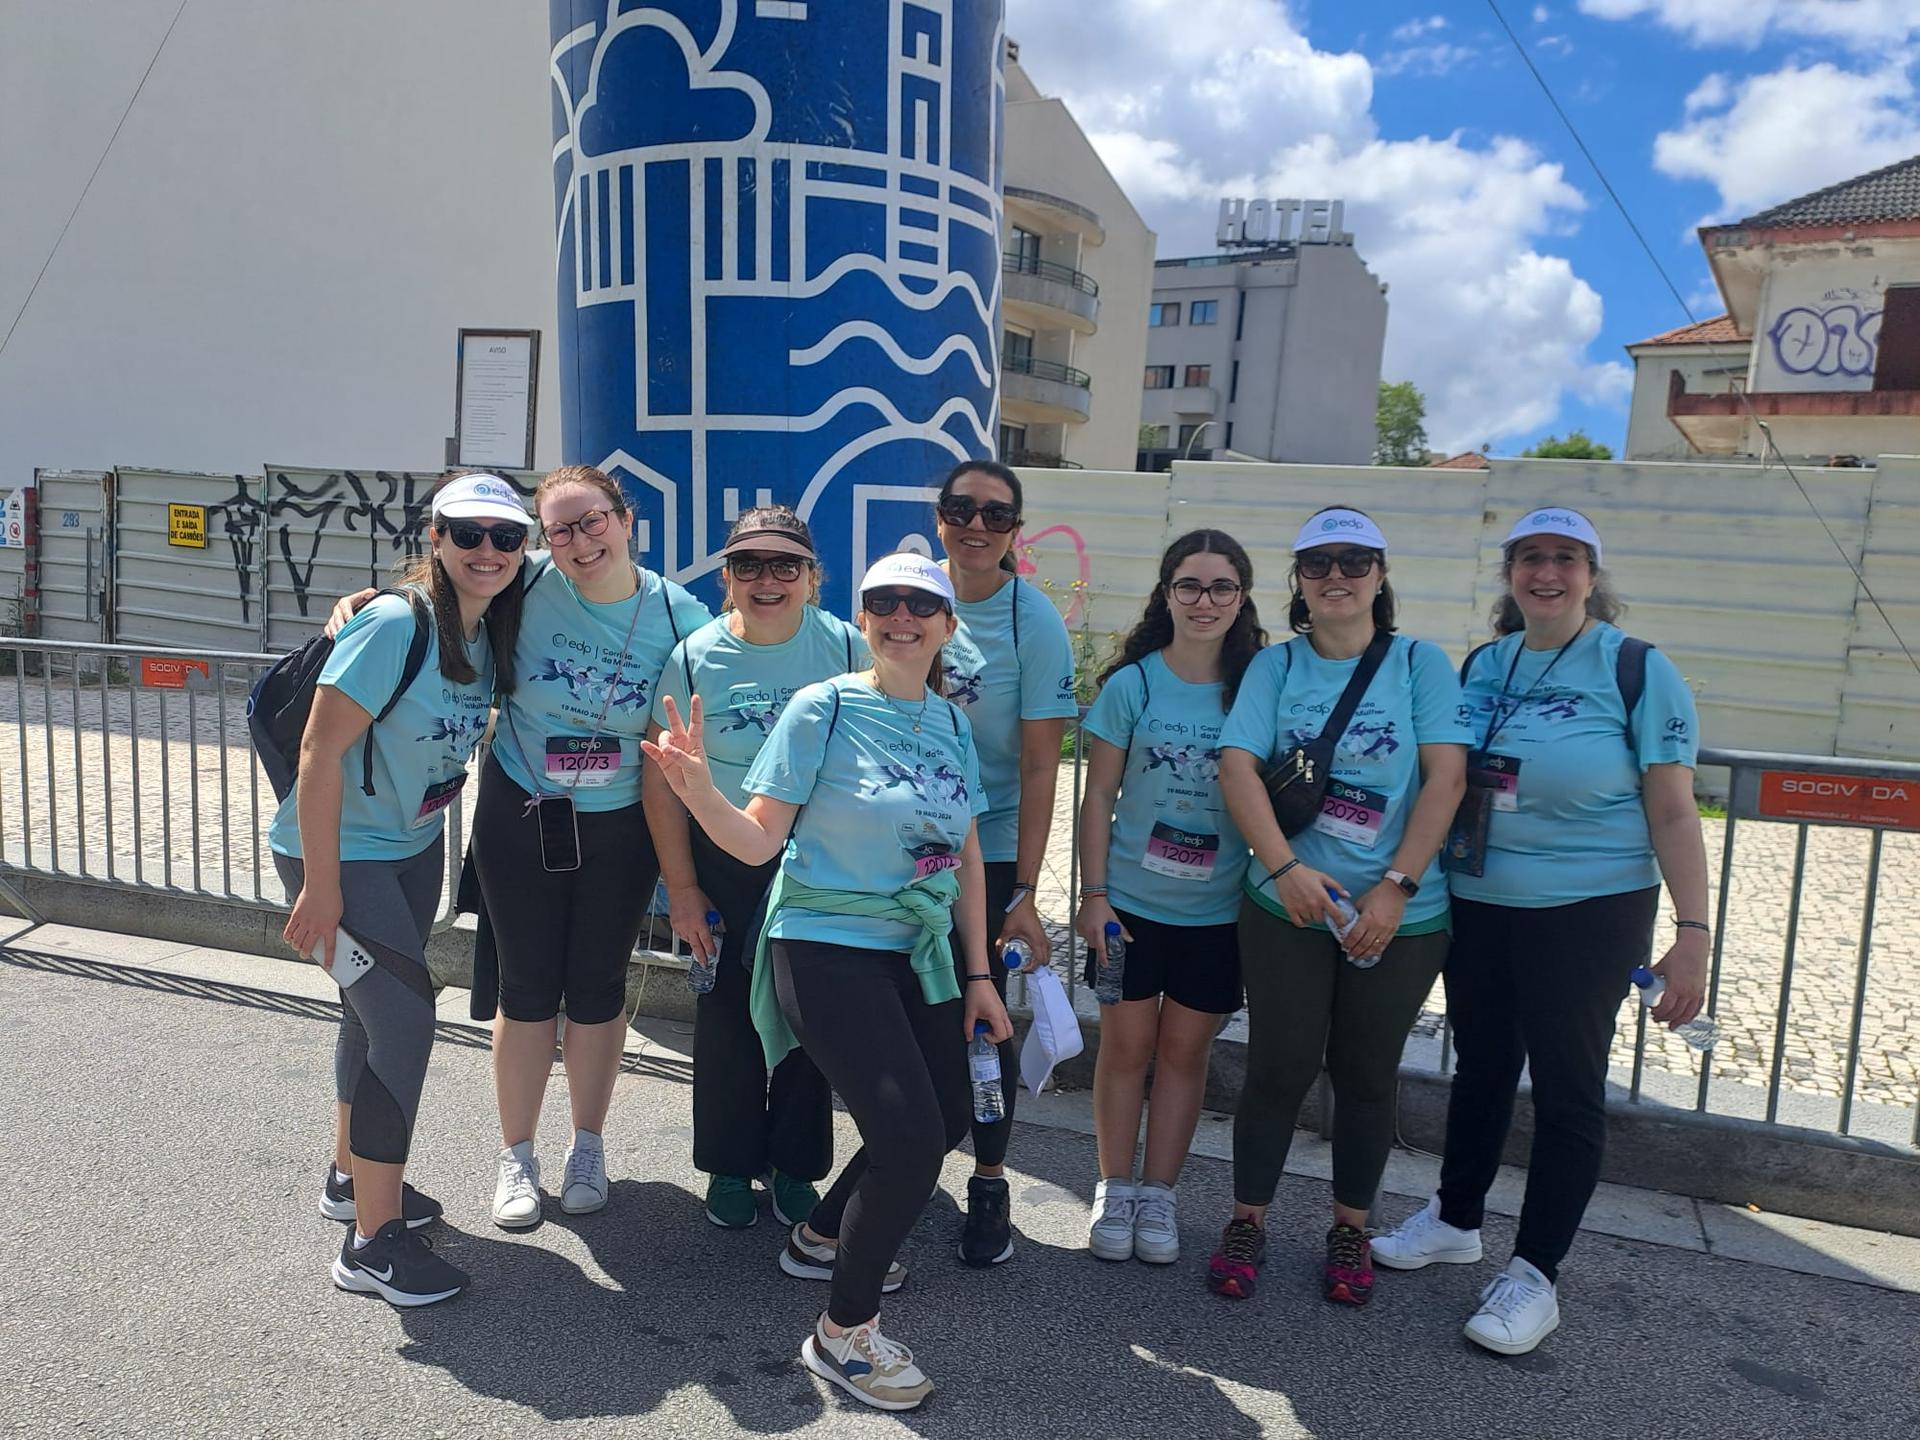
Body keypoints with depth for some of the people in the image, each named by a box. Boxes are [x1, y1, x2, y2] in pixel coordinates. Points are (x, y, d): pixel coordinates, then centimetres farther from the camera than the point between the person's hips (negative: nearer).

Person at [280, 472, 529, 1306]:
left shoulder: (491, 634, -2)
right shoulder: (394, 626, -25)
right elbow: (320, 751, -25)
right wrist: (320, 887, -24)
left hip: (414, 847, 8)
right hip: (339, 852, -8)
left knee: (377, 1010, 20)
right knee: (403, 1020, -10)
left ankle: (352, 1177, 41)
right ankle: (373, 1243, 3)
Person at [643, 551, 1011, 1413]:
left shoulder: (952, 724, 6)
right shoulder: (823, 710, -11)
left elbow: (966, 859, 11)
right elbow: (758, 840, -13)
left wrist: (978, 974, 11)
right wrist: (698, 790, -32)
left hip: (917, 954, 7)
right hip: (825, 949, -7)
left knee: (946, 1122, 15)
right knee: (911, 1137, -15)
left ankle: (821, 1238, 40)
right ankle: (843, 1334, 7)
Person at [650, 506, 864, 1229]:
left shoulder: (847, 649, -7)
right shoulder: (694, 658, -6)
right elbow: (664, 782, -2)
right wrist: (682, 888, -4)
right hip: (725, 865, 0)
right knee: (727, 1015, 10)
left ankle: (795, 1168, 30)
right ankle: (729, 1167, 31)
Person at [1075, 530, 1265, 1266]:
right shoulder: (1132, 683, -5)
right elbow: (1099, 795, -2)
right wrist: (1093, 893, -6)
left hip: (1217, 908, 1)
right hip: (1132, 900, -1)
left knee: (1186, 1048, 11)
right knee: (1127, 1043, 8)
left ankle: (1157, 1194, 26)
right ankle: (1114, 1190, 24)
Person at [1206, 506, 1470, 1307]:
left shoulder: (1421, 663, 0)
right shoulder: (1275, 665, 2)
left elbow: (1445, 777, -8)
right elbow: (1237, 767, -8)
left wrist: (1397, 887, -15)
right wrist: (1286, 867, -20)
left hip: (1399, 914, 0)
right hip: (1287, 905, 0)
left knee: (1367, 1074, 12)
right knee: (1281, 1066, 6)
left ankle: (1351, 1228, 30)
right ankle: (1247, 1220, 24)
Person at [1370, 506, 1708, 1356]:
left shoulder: (1638, 671, -8)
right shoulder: (1483, 666, 6)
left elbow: (1673, 814, -9)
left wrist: (1693, 933, -14)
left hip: (1588, 915, -5)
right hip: (1476, 906, 5)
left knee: (1566, 1087, 5)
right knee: (1480, 1067, 18)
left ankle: (1535, 1274, 19)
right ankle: (1455, 1221, 37)